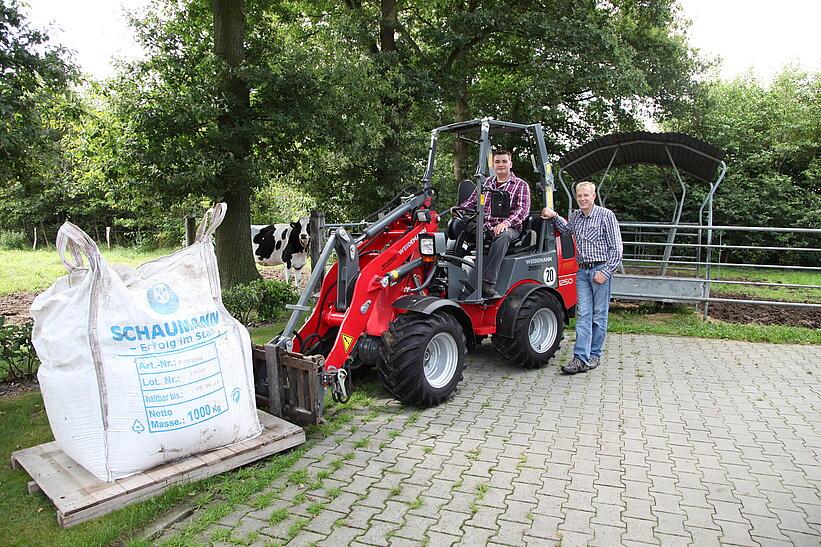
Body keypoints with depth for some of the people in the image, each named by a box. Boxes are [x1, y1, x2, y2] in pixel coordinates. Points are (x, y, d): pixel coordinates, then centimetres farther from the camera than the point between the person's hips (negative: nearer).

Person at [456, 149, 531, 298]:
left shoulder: (521, 185, 9)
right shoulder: (485, 183, 23)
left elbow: (523, 209, -4)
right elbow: (471, 202, 19)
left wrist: (506, 222, -22)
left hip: (509, 228, -4)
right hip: (485, 226, 4)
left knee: (502, 236, -40)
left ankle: (487, 283, -45)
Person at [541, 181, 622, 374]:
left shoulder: (606, 215, -4)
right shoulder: (575, 216, 12)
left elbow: (616, 248, -7)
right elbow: (565, 229, 35)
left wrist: (605, 272, -13)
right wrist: (554, 216, 17)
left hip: (600, 270, -4)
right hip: (582, 271, 4)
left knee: (598, 315, 4)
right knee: (583, 315, -2)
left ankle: (594, 355, 14)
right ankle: (580, 358, -6)